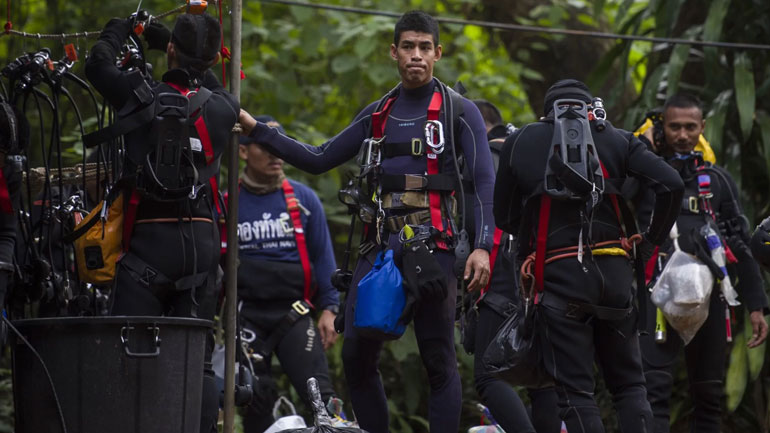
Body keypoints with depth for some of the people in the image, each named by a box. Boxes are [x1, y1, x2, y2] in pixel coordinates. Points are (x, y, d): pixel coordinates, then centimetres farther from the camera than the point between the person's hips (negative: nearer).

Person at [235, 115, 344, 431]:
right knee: (255, 404, 2)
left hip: (294, 312, 0)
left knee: (320, 394, -16)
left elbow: (322, 256, 11)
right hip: (246, 316, 0)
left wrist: (329, 309, 3)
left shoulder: (304, 200, 8)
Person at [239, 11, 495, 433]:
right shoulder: (378, 114, 18)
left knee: (439, 361, -6)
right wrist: (257, 130, 14)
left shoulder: (459, 111, 3)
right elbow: (319, 159, 20)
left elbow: (484, 183, -4)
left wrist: (482, 247, -16)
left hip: (432, 246, -5)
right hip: (380, 244, 5)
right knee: (356, 355, 0)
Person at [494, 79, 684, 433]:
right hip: (614, 271, 1)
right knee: (629, 386, 11)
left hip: (558, 274, -1)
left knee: (576, 392, 0)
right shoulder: (615, 140, 11)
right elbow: (671, 185, -3)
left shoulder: (520, 142, 11)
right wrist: (653, 238, 10)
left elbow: (503, 218, 14)